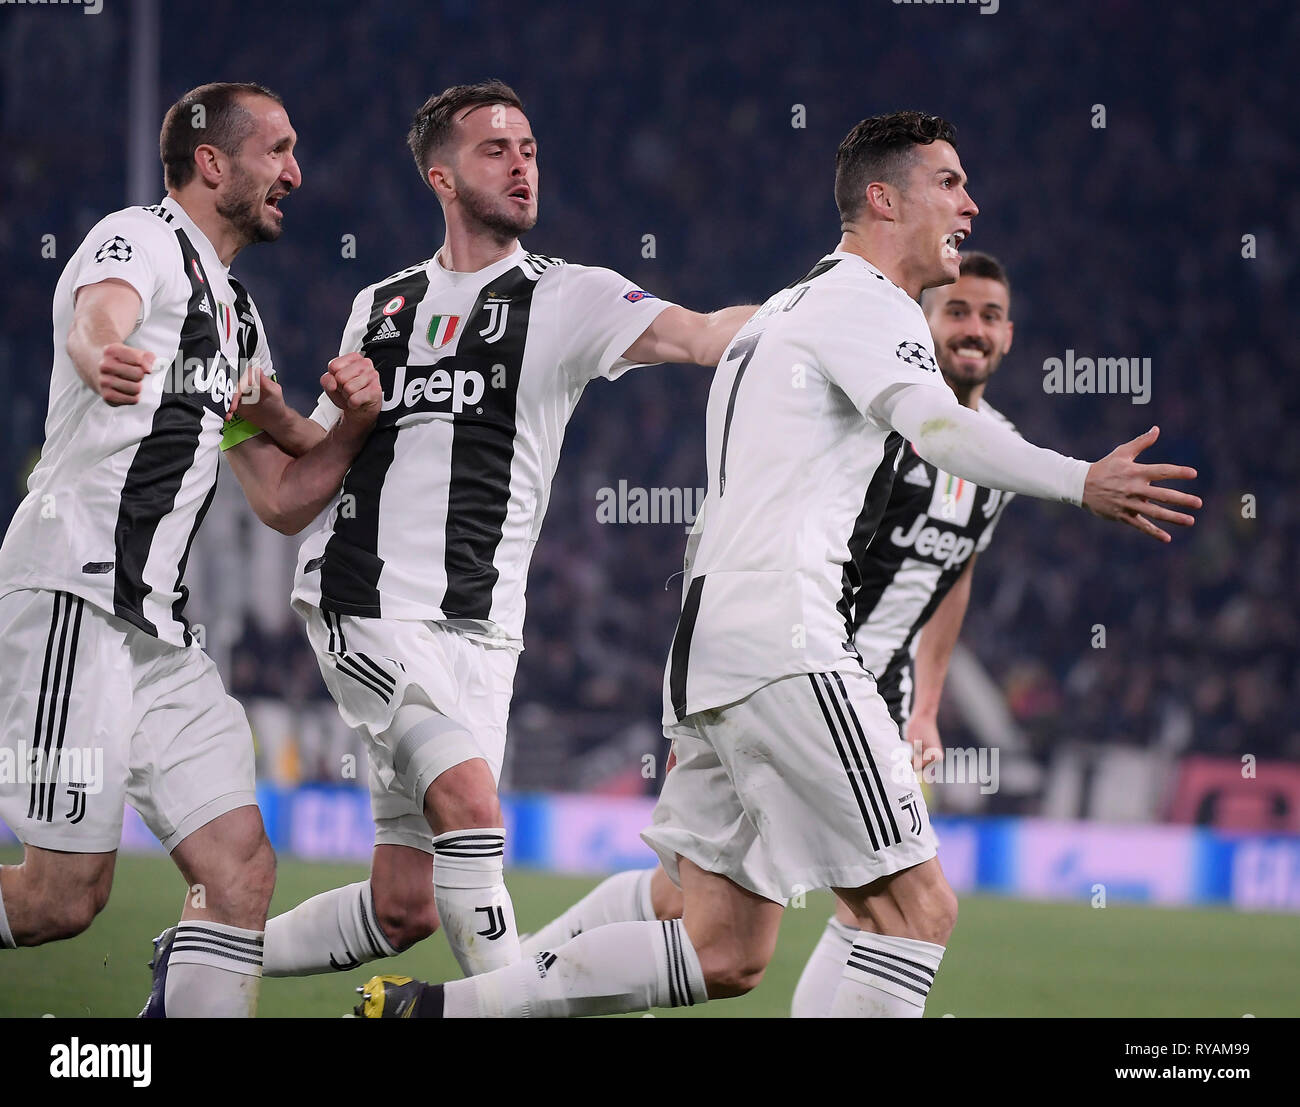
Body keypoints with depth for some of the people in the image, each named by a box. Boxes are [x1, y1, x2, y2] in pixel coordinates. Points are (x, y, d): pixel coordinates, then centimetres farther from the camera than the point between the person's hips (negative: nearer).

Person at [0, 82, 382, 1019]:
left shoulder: (239, 319, 24)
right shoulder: (142, 240, -4)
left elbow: (282, 501, 25)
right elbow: (97, 317, -29)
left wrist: (353, 424, 5)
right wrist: (106, 360, -54)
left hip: (160, 628, 9)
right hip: (75, 593, -9)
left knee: (242, 870, -1)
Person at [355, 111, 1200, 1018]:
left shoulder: (792, 306, 26)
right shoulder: (870, 305, -4)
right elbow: (937, 428, -24)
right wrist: (1080, 483, -36)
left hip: (712, 633, 10)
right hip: (781, 636, -10)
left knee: (725, 955, 9)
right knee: (917, 908, -11)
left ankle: (436, 1008, 9)